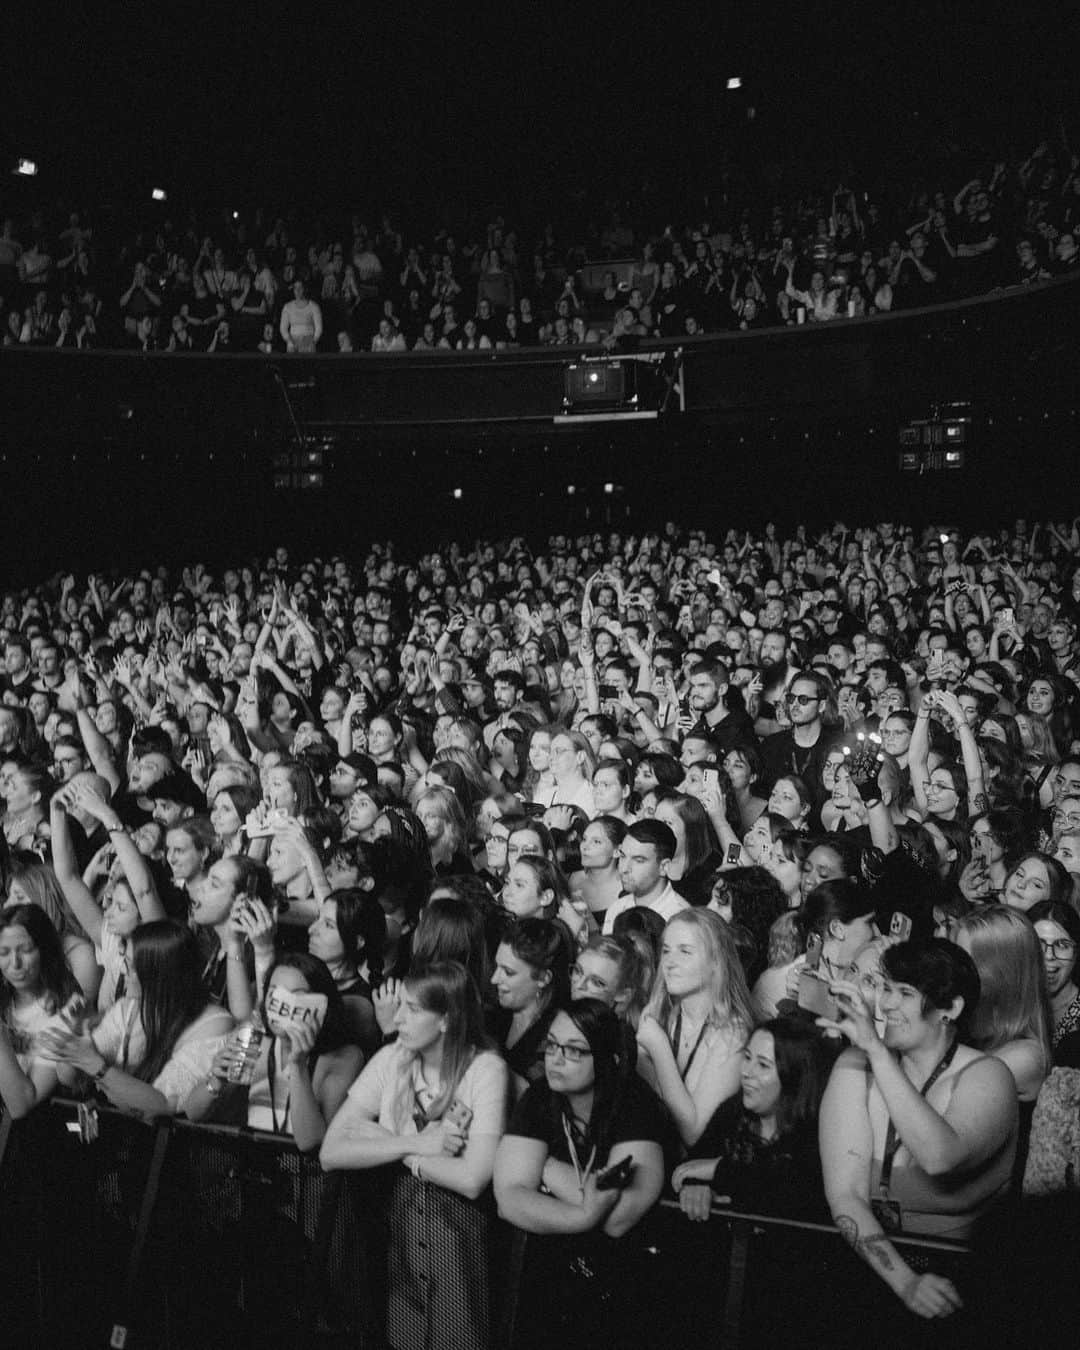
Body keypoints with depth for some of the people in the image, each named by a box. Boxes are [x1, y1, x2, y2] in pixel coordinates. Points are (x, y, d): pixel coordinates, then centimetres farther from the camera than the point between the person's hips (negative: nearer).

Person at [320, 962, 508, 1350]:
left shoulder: (486, 1069, -14)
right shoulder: (391, 1060, -2)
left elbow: (472, 1179, -23)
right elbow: (330, 1153, -8)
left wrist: (383, 1140, -15)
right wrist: (413, 1144, -18)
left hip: (461, 1232, -3)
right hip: (398, 1223, 3)